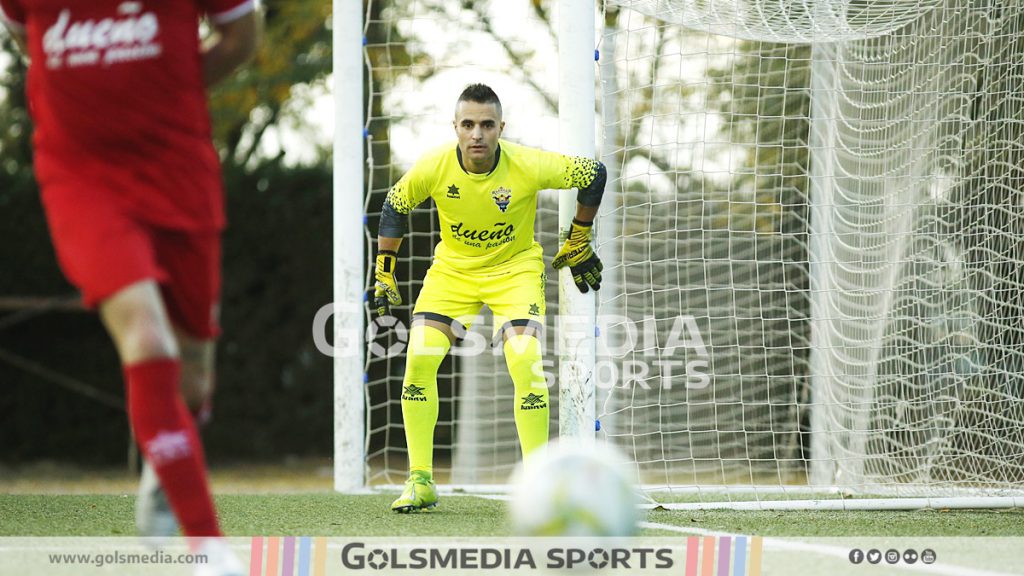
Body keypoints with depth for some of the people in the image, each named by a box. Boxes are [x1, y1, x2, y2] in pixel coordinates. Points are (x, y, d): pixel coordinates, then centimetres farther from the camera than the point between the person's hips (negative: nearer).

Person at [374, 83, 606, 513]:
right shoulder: (433, 167, -20)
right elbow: (395, 206, 0)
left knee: (525, 361, -22)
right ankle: (420, 482, -2)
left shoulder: (529, 166, -25)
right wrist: (384, 274, 2)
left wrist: (578, 244, 0)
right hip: (452, 267, 2)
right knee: (419, 357, -14)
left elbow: (594, 174, -9)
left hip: (515, 267, -2)